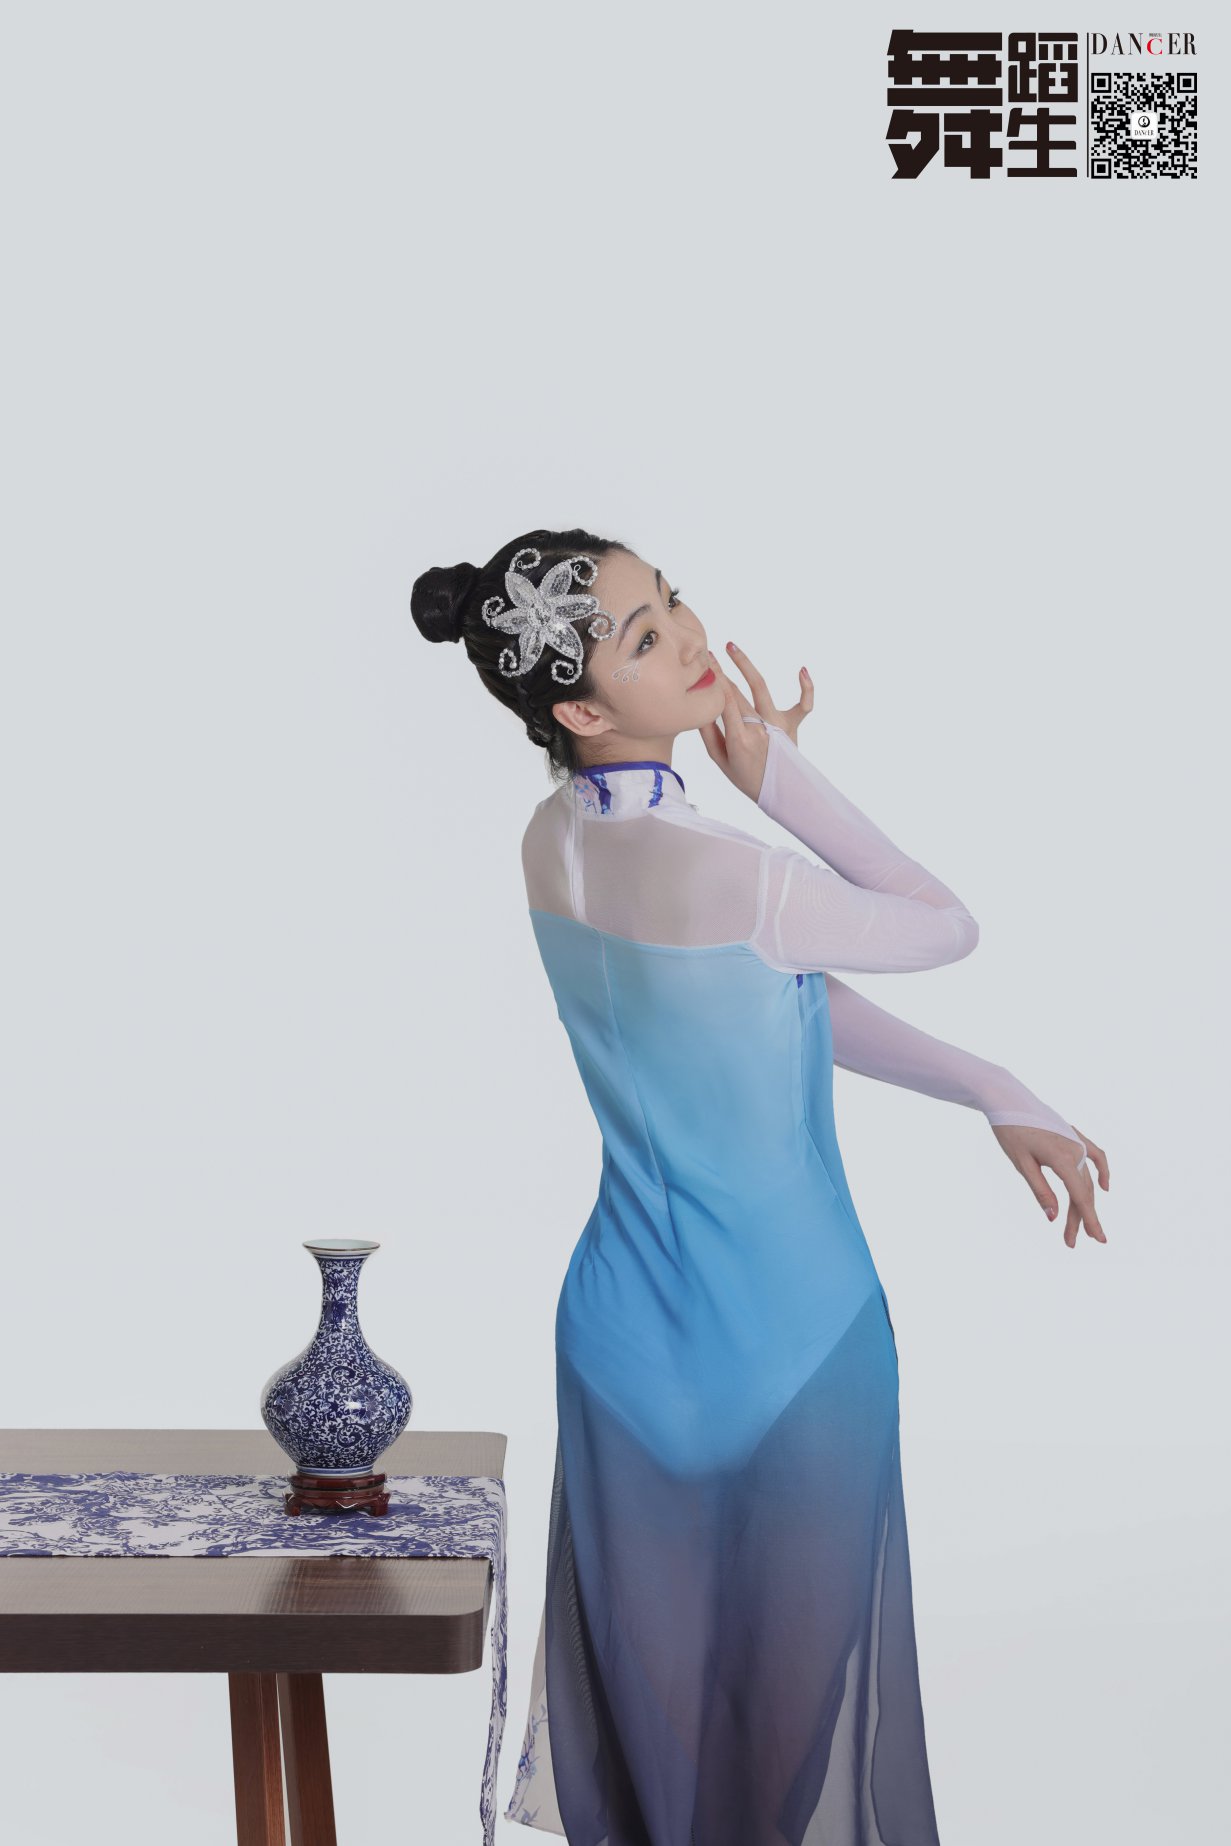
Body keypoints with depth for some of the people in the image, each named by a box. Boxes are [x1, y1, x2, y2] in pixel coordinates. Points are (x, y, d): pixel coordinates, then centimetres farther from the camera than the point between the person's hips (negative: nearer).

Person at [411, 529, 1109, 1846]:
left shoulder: (557, 838, -4)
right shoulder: (720, 872, -28)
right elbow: (950, 930, -10)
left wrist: (999, 1098, 1)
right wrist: (781, 777, -10)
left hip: (624, 1320, 7)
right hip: (783, 1336, -6)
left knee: (640, 1650, 22)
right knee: (792, 1652, 16)